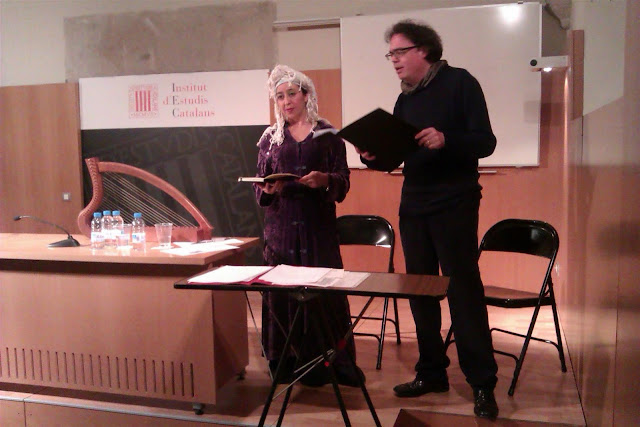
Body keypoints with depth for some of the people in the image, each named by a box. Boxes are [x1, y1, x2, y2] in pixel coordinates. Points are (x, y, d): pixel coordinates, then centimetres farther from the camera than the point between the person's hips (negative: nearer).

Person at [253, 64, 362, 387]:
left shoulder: (327, 134, 6)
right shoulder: (270, 138, 12)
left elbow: (343, 182, 1)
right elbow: (259, 186, 11)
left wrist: (326, 180, -20)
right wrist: (268, 190, -11)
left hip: (318, 224, -2)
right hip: (281, 225, 2)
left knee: (325, 287, -4)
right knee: (283, 290, 1)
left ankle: (336, 361, 6)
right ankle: (290, 361, 13)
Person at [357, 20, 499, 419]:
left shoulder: (460, 82, -6)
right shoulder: (406, 98, 13)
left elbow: (486, 142, -13)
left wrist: (446, 140, -30)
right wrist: (375, 158, -6)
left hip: (454, 205, -6)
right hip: (413, 206, 7)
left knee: (464, 292, -3)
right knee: (420, 292, 9)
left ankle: (483, 383, 7)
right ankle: (432, 372, 21)